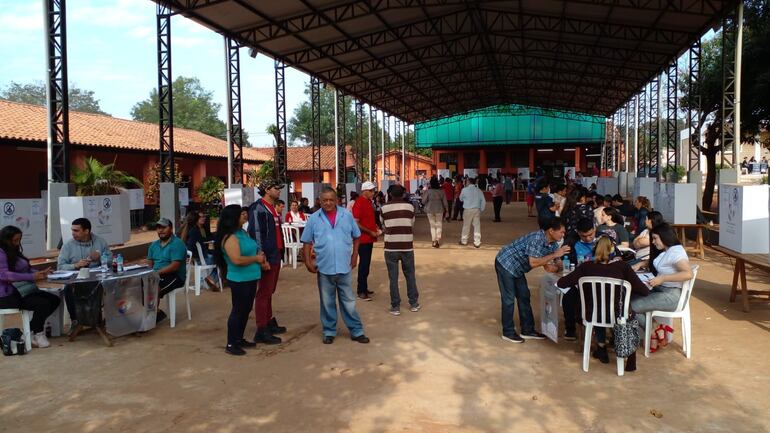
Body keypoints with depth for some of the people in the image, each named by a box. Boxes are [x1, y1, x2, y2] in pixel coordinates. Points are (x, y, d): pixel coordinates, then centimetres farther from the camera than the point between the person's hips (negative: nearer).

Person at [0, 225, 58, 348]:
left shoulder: (14, 252, 17)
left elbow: (25, 270, 14)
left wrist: (40, 273, -6)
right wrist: (32, 277, -28)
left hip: (20, 290, 10)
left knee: (54, 300, 0)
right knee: (43, 304, -24)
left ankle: (31, 329, 5)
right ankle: (38, 333, -3)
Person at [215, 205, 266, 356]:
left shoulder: (243, 232, 11)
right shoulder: (230, 238, -19)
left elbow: (253, 250, 23)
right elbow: (237, 260, -29)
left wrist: (261, 258, 2)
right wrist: (256, 259, -16)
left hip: (250, 278, 10)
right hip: (239, 280, -10)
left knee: (246, 309, 17)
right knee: (238, 310, -2)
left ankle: (239, 339, 29)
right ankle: (231, 344, 8)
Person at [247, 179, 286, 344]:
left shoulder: (273, 208, 16)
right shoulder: (258, 208, -13)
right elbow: (255, 234, -19)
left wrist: (279, 253, 17)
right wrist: (262, 258, -23)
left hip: (276, 255, 9)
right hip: (267, 257, -9)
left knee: (269, 292, 17)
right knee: (264, 293, -5)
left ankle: (269, 323, 28)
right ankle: (261, 331, 0)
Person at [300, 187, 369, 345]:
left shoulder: (347, 215, 0)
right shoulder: (314, 219, -1)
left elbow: (356, 237, 9)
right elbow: (307, 242, 3)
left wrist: (354, 256, 4)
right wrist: (308, 262, -4)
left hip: (345, 267, 0)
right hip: (324, 268, 0)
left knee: (349, 302, 9)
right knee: (327, 302, 11)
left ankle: (357, 331, 18)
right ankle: (329, 332, 24)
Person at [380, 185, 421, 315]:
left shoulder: (384, 209, -2)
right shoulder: (410, 207, 1)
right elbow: (412, 226, 9)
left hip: (391, 247, -1)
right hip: (407, 247, 1)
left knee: (393, 278, 5)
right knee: (410, 276, 14)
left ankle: (395, 306, 9)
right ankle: (413, 303, 21)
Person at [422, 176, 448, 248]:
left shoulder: (429, 191, -13)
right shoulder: (442, 191, -5)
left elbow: (424, 201, -8)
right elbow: (444, 201, 2)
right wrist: (445, 209, 14)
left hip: (430, 210, -1)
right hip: (439, 210, 1)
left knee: (432, 226, 10)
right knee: (439, 225, 11)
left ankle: (434, 241, 9)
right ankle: (438, 239, -4)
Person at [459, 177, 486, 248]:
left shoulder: (465, 190, -6)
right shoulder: (479, 191, 2)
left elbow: (461, 199, 8)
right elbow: (483, 201, 3)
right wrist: (481, 209, 12)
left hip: (467, 210, -2)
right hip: (477, 210, 2)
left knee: (466, 226, 10)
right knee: (477, 226, 5)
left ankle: (464, 241, 21)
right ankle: (477, 242, 5)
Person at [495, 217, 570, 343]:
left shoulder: (553, 244, -4)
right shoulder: (537, 238, -30)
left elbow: (548, 267, -1)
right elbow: (533, 263, -33)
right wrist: (554, 255, -30)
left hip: (517, 268, 9)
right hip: (505, 263, -9)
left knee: (524, 296, 11)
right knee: (509, 299, -3)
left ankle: (527, 330, 20)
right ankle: (508, 332, 8)